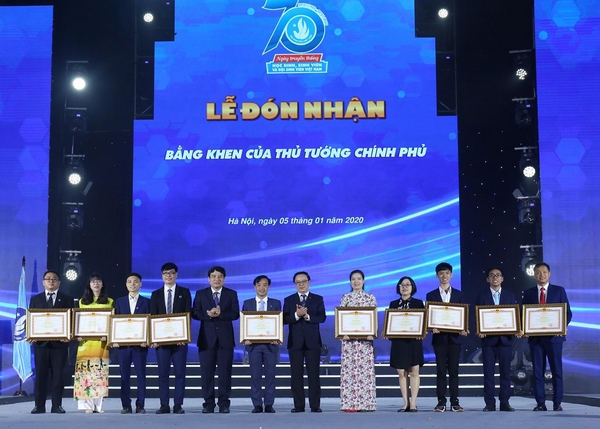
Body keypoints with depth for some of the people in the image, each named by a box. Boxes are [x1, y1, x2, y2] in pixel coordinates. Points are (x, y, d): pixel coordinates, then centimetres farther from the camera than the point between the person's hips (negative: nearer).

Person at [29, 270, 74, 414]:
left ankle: (57, 406, 5)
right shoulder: (35, 299, 13)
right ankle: (39, 406, 6)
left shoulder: (67, 299, 8)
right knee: (40, 375, 2)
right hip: (40, 342, 1)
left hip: (60, 342, -1)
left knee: (57, 375, 1)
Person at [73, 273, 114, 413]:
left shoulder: (109, 302, 12)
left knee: (99, 373, -3)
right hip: (86, 341, 1)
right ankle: (88, 405, -4)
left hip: (101, 342, -1)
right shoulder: (83, 301, 15)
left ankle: (98, 404, 1)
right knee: (85, 373, -6)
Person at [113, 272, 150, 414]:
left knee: (141, 375, 1)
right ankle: (126, 405, 8)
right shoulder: (120, 301, 11)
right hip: (123, 343, 2)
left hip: (140, 343, -2)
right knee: (124, 375, 3)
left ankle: (140, 405, 6)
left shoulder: (146, 302, 6)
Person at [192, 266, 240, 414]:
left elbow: (235, 314, -4)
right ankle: (208, 403, 8)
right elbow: (196, 313, -2)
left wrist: (220, 314, -19)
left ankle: (224, 403, 7)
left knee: (225, 372, 1)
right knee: (207, 373, 1)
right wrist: (208, 315, -20)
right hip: (207, 338, 0)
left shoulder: (232, 294, 7)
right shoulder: (200, 294, 8)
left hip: (225, 338, 0)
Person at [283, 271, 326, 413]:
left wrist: (307, 316, -19)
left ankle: (315, 405, 3)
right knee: (296, 374, 2)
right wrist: (296, 315, -19)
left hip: (312, 341, -1)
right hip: (295, 342, 1)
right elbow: (285, 320, -2)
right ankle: (298, 405, 6)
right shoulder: (289, 300, 9)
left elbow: (322, 317, -5)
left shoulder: (318, 299, 7)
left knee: (314, 374, -1)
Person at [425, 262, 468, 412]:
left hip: (455, 336, 1)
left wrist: (464, 329, -12)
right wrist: (432, 328, -17)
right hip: (439, 337, 0)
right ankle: (441, 402, 3)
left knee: (454, 370, 3)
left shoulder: (459, 295, 9)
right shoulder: (431, 295, 7)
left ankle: (454, 402, 6)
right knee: (441, 370, 0)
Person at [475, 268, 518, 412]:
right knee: (488, 372, 0)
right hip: (488, 338, -1)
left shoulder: (510, 296, 10)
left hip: (505, 338, 1)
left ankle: (504, 402, 9)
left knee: (505, 371, 3)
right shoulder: (481, 297, 7)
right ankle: (490, 403, 4)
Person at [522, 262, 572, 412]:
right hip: (535, 337, 2)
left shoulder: (559, 291, 5)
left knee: (556, 370, 1)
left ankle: (557, 403, 7)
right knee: (537, 370, 2)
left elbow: (567, 312, 3)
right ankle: (540, 403, 7)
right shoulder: (528, 293, 10)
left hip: (554, 336, -1)